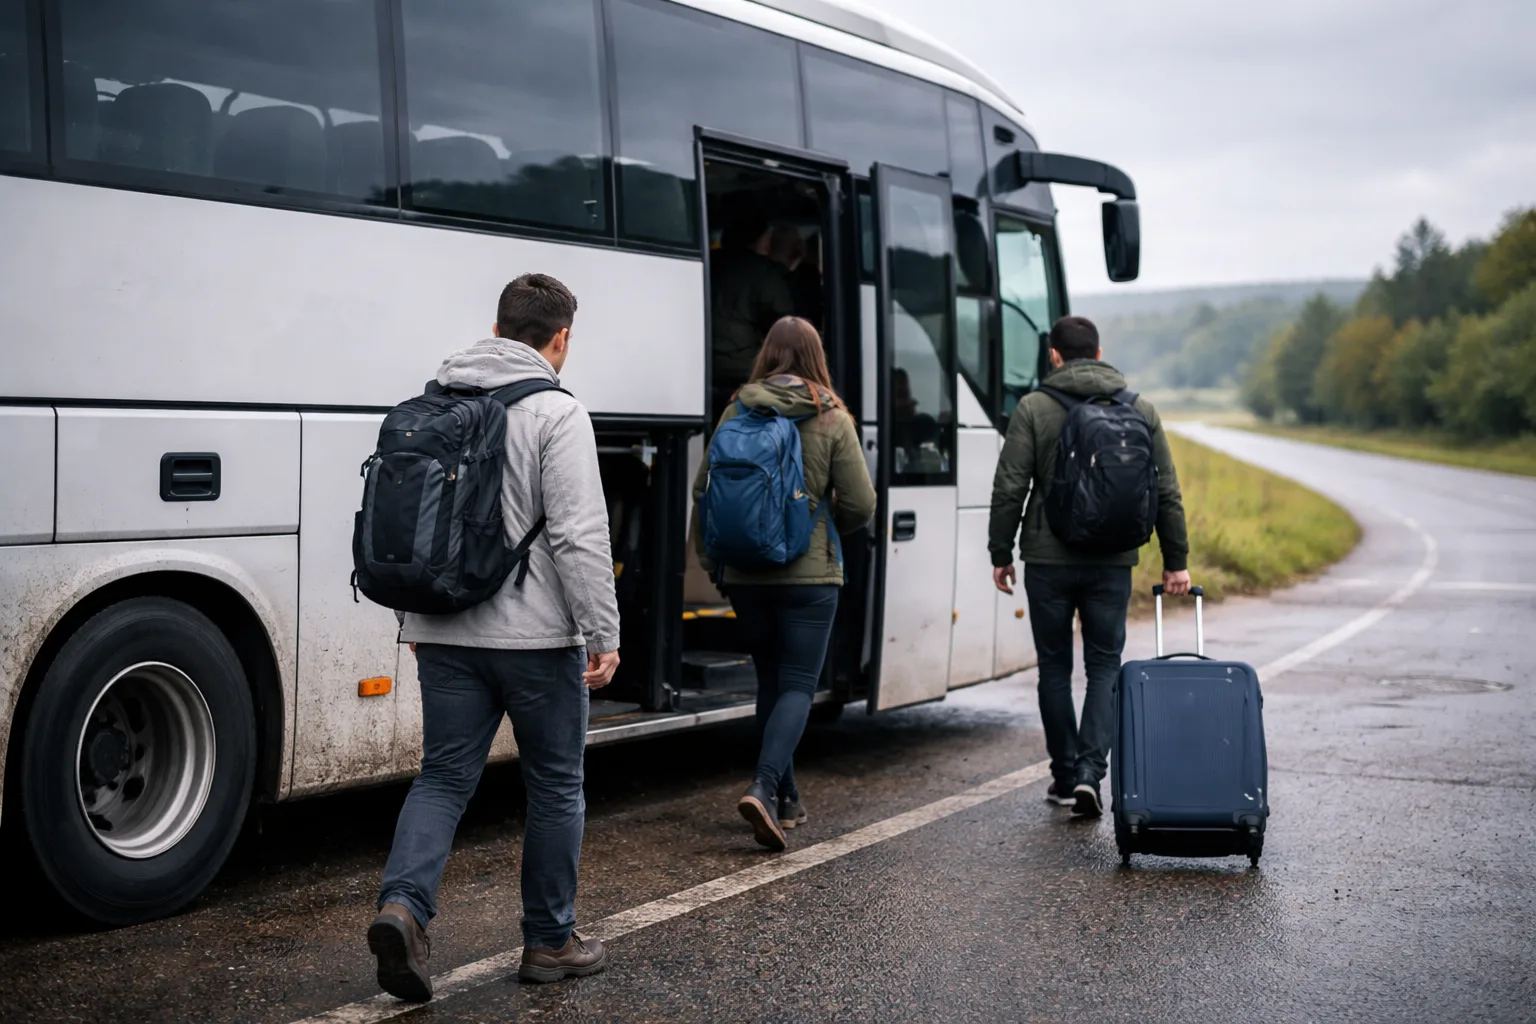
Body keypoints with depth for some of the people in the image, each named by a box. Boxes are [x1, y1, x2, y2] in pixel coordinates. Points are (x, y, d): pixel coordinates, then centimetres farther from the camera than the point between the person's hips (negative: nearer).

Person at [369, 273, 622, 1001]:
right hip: (534, 634, -5)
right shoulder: (555, 414, -10)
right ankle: (550, 941, 18)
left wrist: (415, 619, 24)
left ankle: (403, 903, -12)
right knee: (555, 785, 9)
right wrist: (602, 633, -11)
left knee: (444, 776, 10)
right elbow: (579, 534, -16)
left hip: (445, 634, 5)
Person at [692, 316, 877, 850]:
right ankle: (763, 787, -18)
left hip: (746, 573, 3)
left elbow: (703, 489, 2)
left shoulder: (737, 412, 0)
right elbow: (860, 504, -6)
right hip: (809, 573, -3)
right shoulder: (831, 419, -6)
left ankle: (785, 800, 22)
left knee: (771, 681, 16)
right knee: (798, 685, 1)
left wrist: (707, 554, 16)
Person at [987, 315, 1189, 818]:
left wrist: (1000, 554, 2)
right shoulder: (1141, 409, 4)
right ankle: (1090, 771, -7)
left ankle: (1066, 774, 17)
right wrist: (1176, 561, 11)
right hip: (1113, 563, 2)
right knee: (1105, 666, 8)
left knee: (1055, 667, 11)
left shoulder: (1033, 408, -4)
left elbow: (1009, 489, -8)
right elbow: (1167, 493, 5)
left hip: (1048, 559, -1)